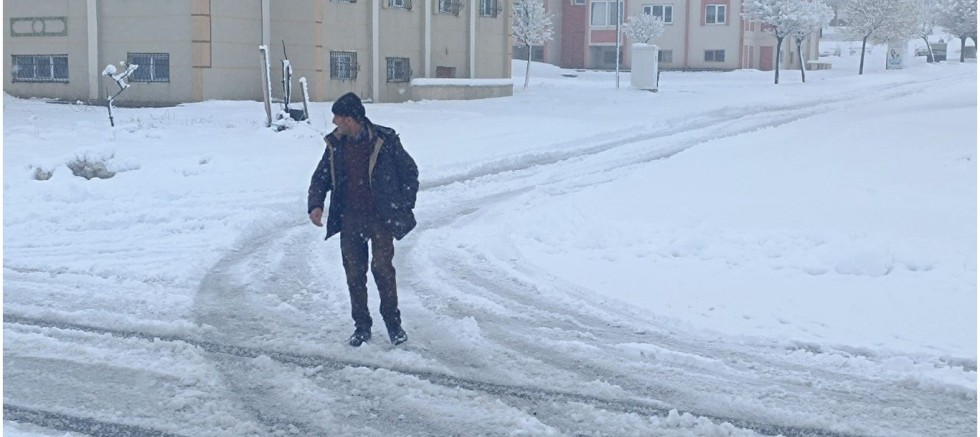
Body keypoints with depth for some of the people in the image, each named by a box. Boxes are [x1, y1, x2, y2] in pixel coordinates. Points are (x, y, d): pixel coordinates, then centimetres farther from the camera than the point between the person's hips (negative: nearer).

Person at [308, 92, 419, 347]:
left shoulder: (384, 140, -10)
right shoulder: (336, 144, 3)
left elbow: (410, 171, 0)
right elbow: (320, 177, 11)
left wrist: (404, 207, -3)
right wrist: (315, 204, -6)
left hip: (381, 218, -4)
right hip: (350, 220, 4)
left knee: (382, 269, -5)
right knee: (354, 273, 6)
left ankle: (393, 323, 12)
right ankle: (361, 326, 19)